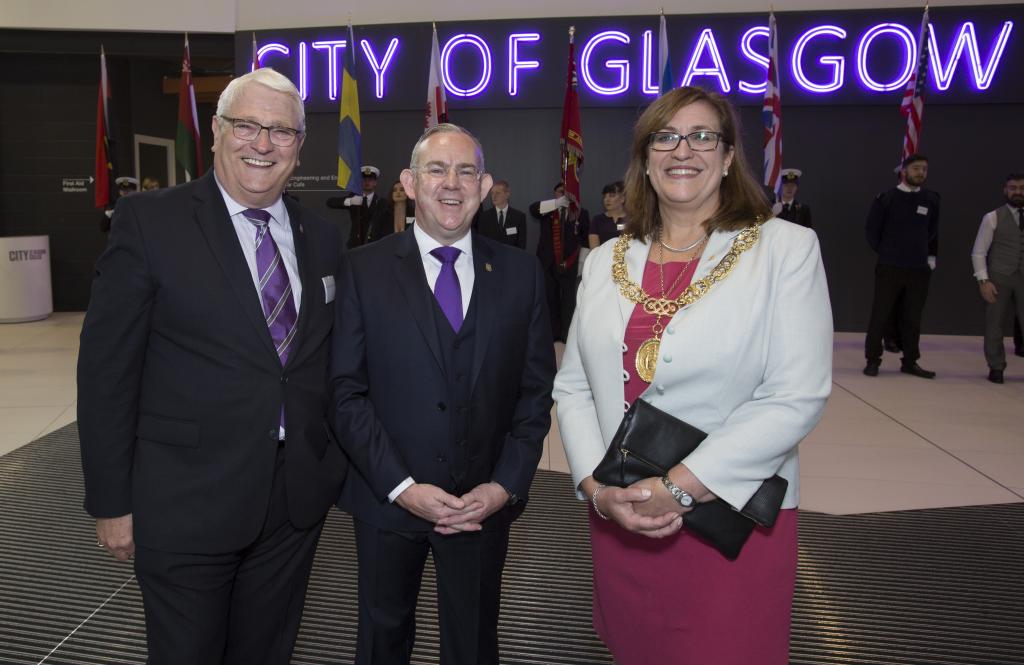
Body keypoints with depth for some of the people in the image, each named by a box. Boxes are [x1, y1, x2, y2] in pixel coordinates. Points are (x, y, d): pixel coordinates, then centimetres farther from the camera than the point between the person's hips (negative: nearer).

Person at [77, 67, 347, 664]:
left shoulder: (322, 239, 5)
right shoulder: (149, 222, -9)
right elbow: (107, 369, -9)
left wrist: (336, 470, 9)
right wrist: (111, 502, -8)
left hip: (297, 502, 4)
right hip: (187, 505, -4)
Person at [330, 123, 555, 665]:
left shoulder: (520, 273, 0)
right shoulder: (363, 269, -5)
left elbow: (535, 391, 1)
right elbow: (346, 392, -8)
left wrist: (507, 485, -8)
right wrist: (401, 486, -15)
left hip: (486, 502, 1)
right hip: (387, 499, -1)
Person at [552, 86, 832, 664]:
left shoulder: (787, 247, -6)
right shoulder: (606, 261, 6)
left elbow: (798, 397, -14)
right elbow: (573, 386, 6)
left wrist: (678, 486, -18)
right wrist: (598, 487, -9)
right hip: (619, 518, 4)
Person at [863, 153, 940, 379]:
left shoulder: (931, 200, 4)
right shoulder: (886, 198, -4)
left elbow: (933, 231, 17)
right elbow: (872, 230, 4)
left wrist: (931, 255, 12)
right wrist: (884, 252, 3)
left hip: (919, 269, 3)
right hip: (889, 268, -3)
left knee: (912, 318, 8)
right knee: (880, 316, -1)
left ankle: (910, 362, 17)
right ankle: (872, 360, 8)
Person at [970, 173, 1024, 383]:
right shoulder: (993, 218, 0)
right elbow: (978, 252, -2)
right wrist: (983, 280, -11)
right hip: (999, 278, -2)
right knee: (994, 325, 6)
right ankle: (996, 367, 20)